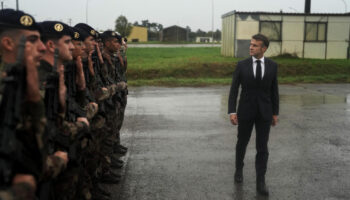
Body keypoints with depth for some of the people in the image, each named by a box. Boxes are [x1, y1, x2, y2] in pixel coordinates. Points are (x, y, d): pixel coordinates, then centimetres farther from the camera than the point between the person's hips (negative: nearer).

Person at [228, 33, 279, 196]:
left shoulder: (272, 65, 0)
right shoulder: (242, 65, -5)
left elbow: (274, 90, 6)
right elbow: (234, 90, -5)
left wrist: (275, 113, 7)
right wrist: (232, 112, -13)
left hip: (264, 112, 1)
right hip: (245, 111, 0)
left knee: (262, 147, -1)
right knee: (242, 143, 14)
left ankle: (260, 183, 7)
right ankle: (239, 169, 40)